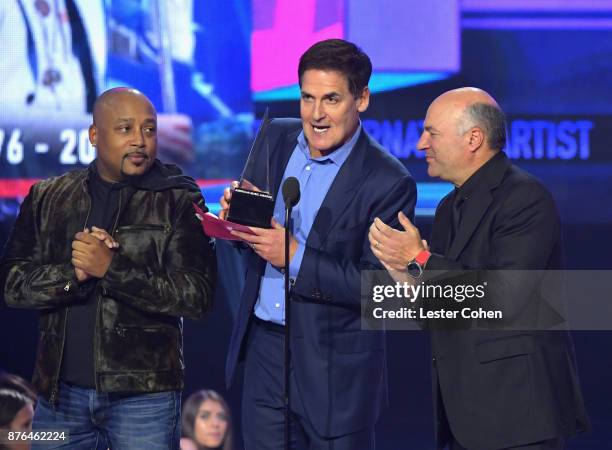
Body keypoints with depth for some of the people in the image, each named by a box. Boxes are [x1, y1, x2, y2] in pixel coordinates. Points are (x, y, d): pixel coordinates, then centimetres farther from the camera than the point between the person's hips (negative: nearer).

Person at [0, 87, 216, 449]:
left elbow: (196, 295, -10)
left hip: (143, 392, -3)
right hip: (60, 390, 3)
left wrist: (112, 268, -18)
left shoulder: (179, 201, -1)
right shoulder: (48, 198, 9)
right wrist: (72, 273, -15)